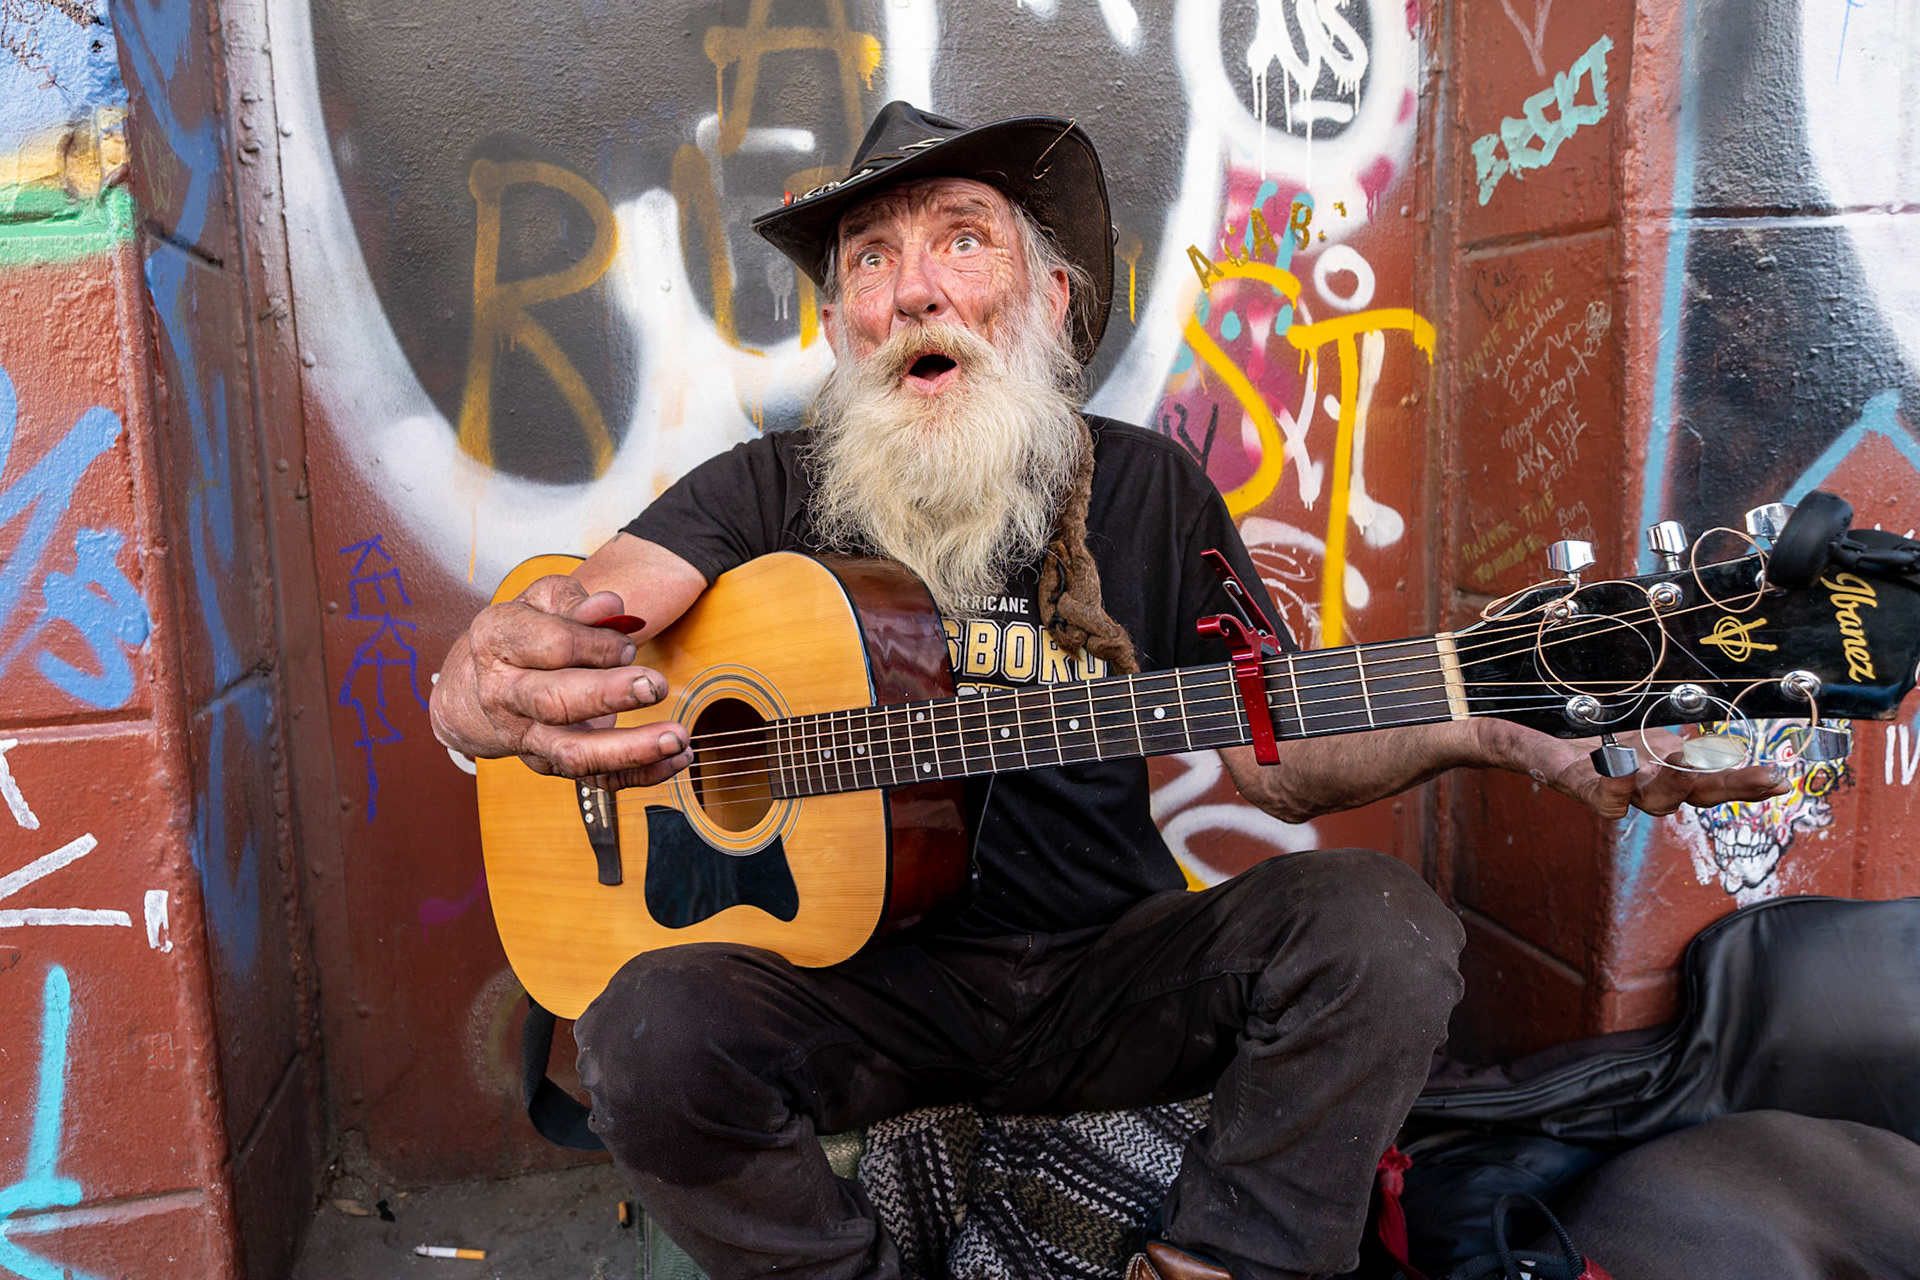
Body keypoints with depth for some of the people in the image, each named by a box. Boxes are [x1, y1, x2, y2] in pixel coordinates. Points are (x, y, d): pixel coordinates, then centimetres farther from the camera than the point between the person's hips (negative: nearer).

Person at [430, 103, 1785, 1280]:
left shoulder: (1149, 486, 3)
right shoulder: (773, 491, -2)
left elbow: (1279, 757, 4)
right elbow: (546, 619, -15)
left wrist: (1474, 730, -15)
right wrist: (493, 686, -40)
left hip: (1106, 969, 2)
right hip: (861, 971, 0)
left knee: (1377, 923, -23)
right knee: (651, 1037, -29)